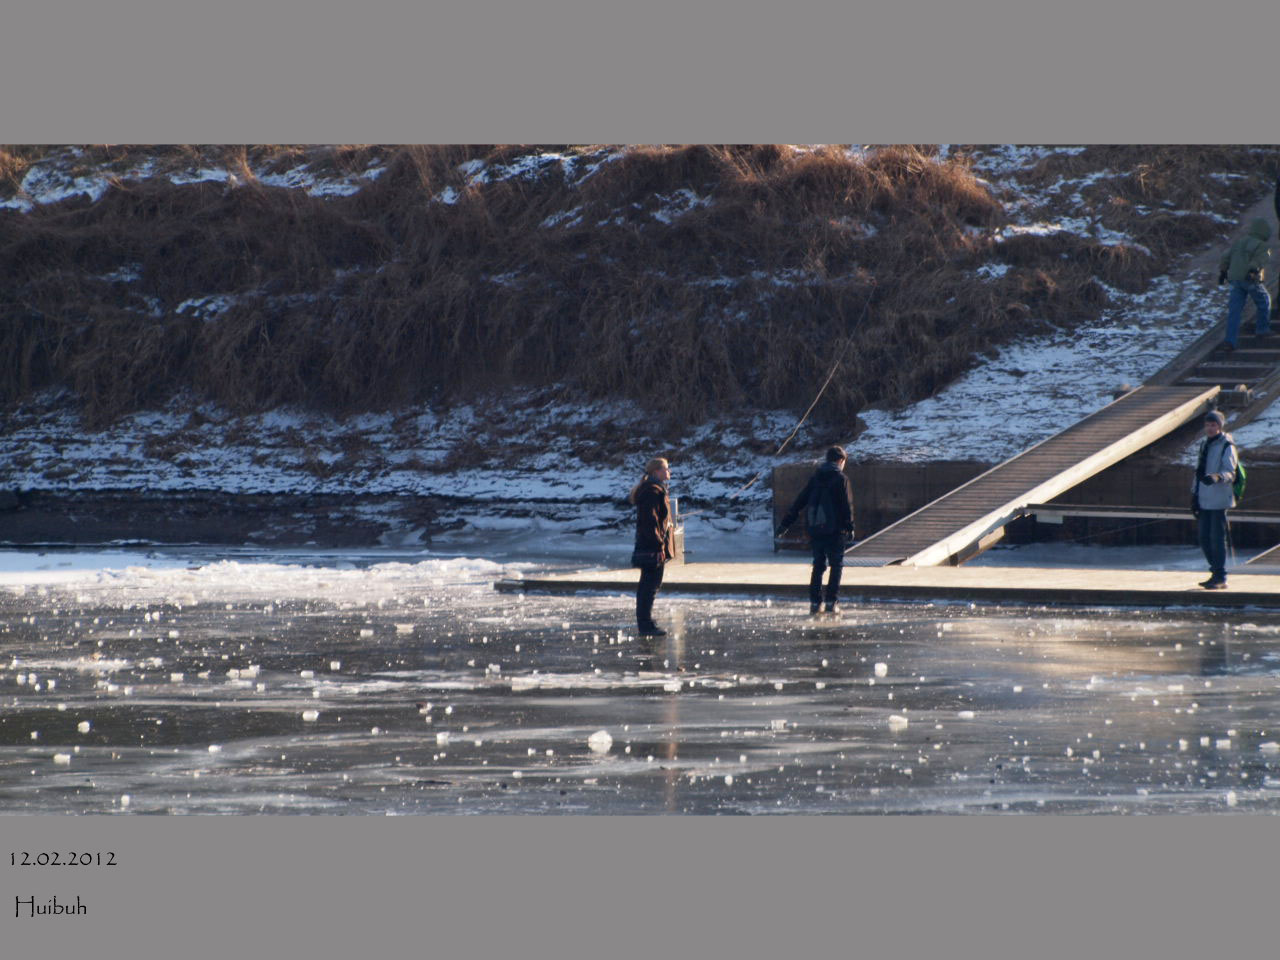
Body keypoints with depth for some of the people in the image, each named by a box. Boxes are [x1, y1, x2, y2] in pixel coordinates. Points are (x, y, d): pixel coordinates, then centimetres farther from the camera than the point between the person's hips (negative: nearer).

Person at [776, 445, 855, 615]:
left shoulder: (815, 478, 10)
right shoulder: (840, 478, -6)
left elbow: (800, 501, 10)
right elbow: (847, 505, -10)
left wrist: (786, 523, 12)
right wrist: (850, 527, -4)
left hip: (814, 529, 5)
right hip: (834, 529, -5)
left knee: (818, 565, 12)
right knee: (837, 565, 2)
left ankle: (814, 602, 8)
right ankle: (832, 602, -5)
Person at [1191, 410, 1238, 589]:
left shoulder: (1226, 446, -8)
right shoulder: (1205, 445, 17)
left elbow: (1230, 472, -18)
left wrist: (1216, 477, -38)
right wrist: (1194, 495, 19)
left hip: (1219, 500, -8)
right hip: (1205, 501, 8)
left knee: (1217, 538, -7)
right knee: (1205, 539, 10)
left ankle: (1220, 578, -2)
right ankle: (1216, 573, 21)